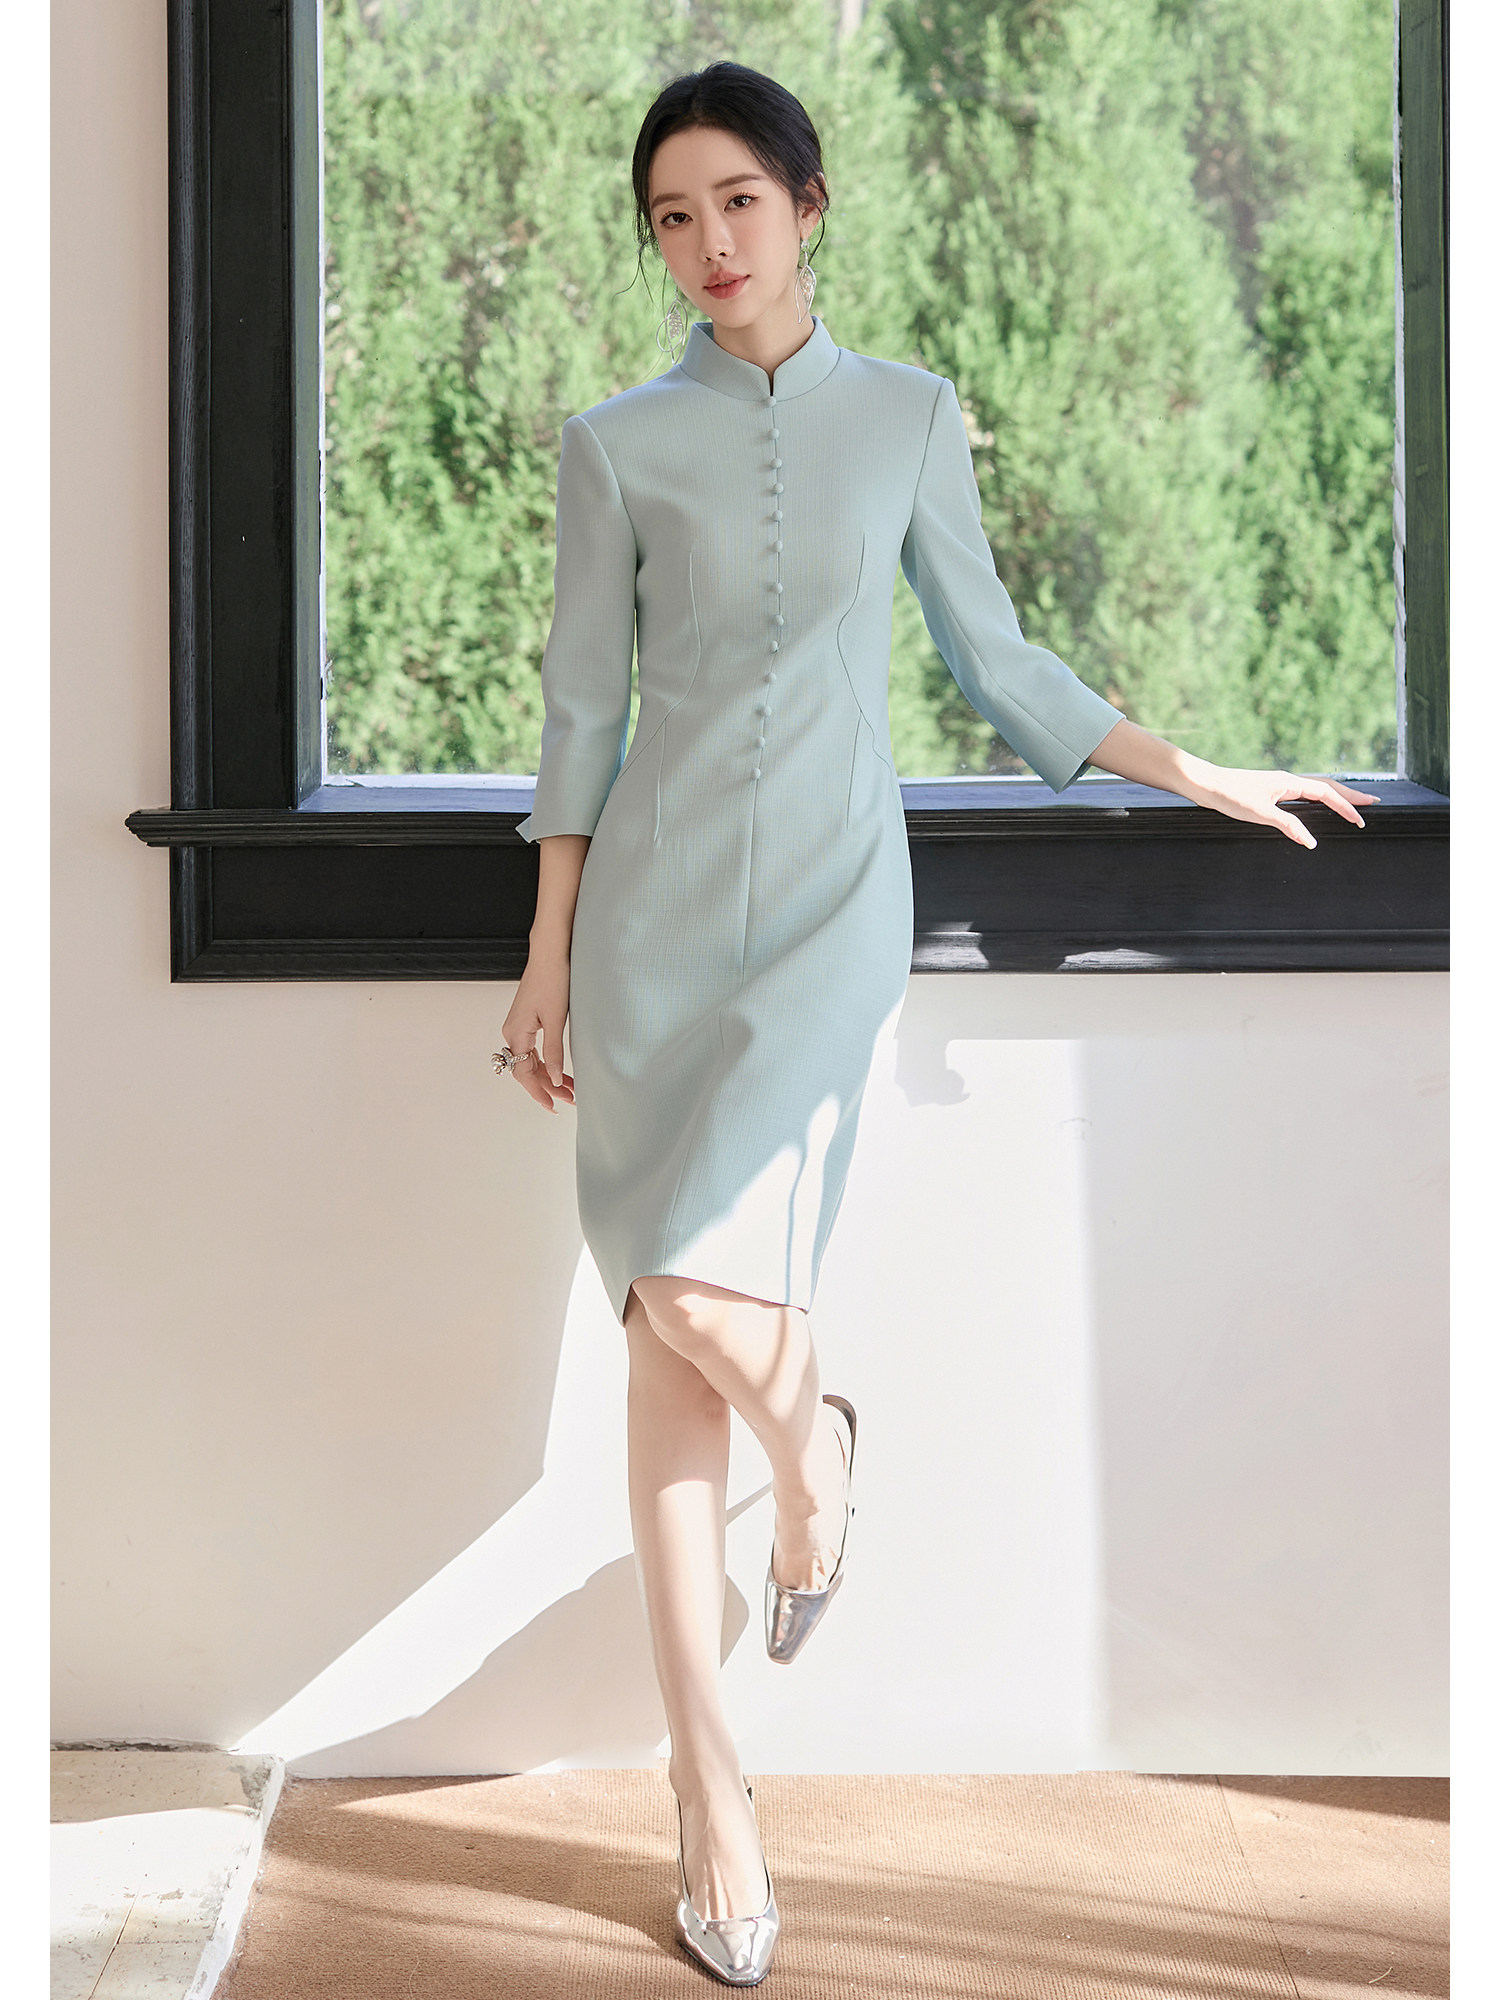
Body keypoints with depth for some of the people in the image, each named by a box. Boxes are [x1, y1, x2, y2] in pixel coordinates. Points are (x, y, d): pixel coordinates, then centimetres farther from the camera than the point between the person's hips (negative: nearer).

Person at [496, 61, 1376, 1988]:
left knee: (708, 1301, -18)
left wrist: (1204, 776, 14)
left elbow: (994, 658, 14)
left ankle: (809, 1432, 21)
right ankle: (706, 1773, 9)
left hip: (830, 903, -1)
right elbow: (581, 704, 5)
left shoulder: (908, 415, 7)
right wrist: (548, 957, 4)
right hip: (655, 899, 1)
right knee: (670, 1331, 0)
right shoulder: (619, 444, 4)